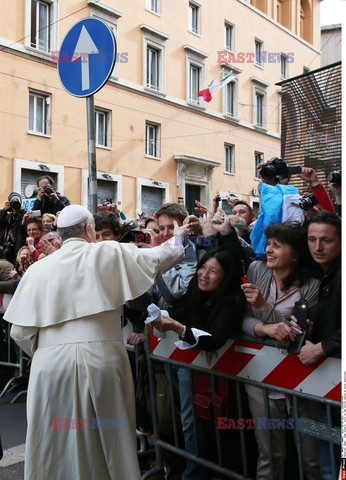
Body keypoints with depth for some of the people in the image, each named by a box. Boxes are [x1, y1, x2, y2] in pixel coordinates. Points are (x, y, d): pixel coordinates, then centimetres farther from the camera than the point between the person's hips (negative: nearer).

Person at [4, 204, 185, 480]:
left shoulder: (38, 268, 7)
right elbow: (163, 256, 6)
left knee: (55, 444, 16)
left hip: (52, 362, 2)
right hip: (102, 358, -1)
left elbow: (20, 331, 6)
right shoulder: (110, 253, 2)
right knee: (111, 440, 16)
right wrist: (179, 239, 26)